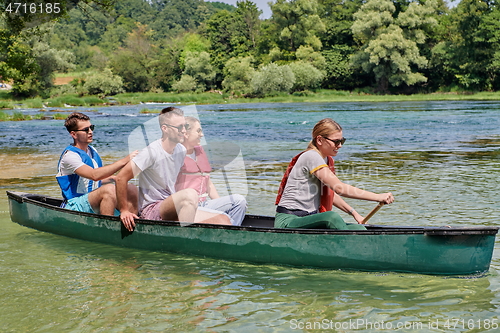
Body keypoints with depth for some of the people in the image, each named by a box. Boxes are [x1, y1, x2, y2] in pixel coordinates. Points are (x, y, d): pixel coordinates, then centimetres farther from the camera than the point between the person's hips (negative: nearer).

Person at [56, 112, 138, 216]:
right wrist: (123, 161, -33)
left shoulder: (92, 151, 14)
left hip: (94, 202, 8)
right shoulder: (70, 155, -14)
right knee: (109, 189, -33)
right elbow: (94, 175, -30)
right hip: (74, 206, -8)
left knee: (131, 189, -10)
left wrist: (113, 178, 3)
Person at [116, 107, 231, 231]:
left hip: (171, 209, 8)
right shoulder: (152, 152, -16)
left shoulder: (181, 150, 8)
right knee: (190, 194, -34)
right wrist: (124, 211, -12)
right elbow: (121, 178, -16)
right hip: (151, 210, -7)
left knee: (222, 220, -11)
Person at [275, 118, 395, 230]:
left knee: (359, 229, -12)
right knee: (332, 217, -37)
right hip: (288, 220, -9)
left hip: (310, 219, 9)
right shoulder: (311, 156, -14)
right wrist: (377, 197, -22)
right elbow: (339, 188, -22)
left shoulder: (326, 160, 16)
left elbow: (329, 193, 27)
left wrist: (353, 213, 18)